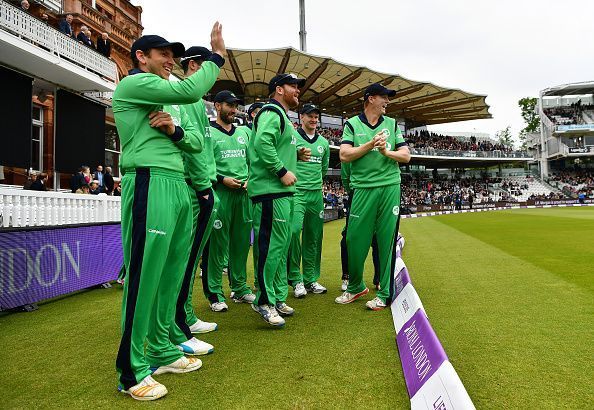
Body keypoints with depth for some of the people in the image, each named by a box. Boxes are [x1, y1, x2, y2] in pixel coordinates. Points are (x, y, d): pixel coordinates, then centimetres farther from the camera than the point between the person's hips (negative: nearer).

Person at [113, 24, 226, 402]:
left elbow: (198, 142, 19)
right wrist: (217, 54, 1)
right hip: (150, 185, -8)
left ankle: (161, 351, 21)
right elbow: (191, 91, -13)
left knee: (171, 274, 9)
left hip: (179, 187, 9)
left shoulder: (170, 101, 27)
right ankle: (132, 370, 2)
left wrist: (176, 130, -2)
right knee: (145, 276, -8)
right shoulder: (132, 85, 1)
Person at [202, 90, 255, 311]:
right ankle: (214, 293, 5)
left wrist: (250, 179, 5)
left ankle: (239, 288, 23)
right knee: (217, 244, -4)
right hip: (219, 193, -6)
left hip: (243, 193, 6)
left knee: (241, 242, 11)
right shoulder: (208, 132, 0)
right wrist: (222, 179, -14)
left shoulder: (243, 133, 19)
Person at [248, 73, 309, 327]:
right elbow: (262, 143, -25)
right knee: (271, 245, -9)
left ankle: (278, 297, 25)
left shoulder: (282, 116, 25)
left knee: (281, 245, 15)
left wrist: (296, 154, 12)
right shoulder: (272, 112, -9)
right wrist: (282, 172, -22)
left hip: (283, 192, 11)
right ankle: (264, 301, 1)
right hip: (270, 191, -11)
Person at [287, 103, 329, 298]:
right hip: (296, 193, -5)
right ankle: (296, 279, -8)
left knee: (314, 237, 7)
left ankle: (311, 279, 16)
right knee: (293, 230, -19)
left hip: (316, 194, 5)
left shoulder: (324, 142, 16)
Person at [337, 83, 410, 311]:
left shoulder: (392, 124, 15)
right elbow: (344, 155, -5)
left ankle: (385, 294, 11)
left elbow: (406, 156, 10)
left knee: (387, 240, 2)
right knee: (355, 239, 0)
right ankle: (355, 287, 21)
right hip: (363, 188, -1)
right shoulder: (352, 124, 8)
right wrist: (371, 144, -11)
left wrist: (386, 152, -8)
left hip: (390, 188, 1)